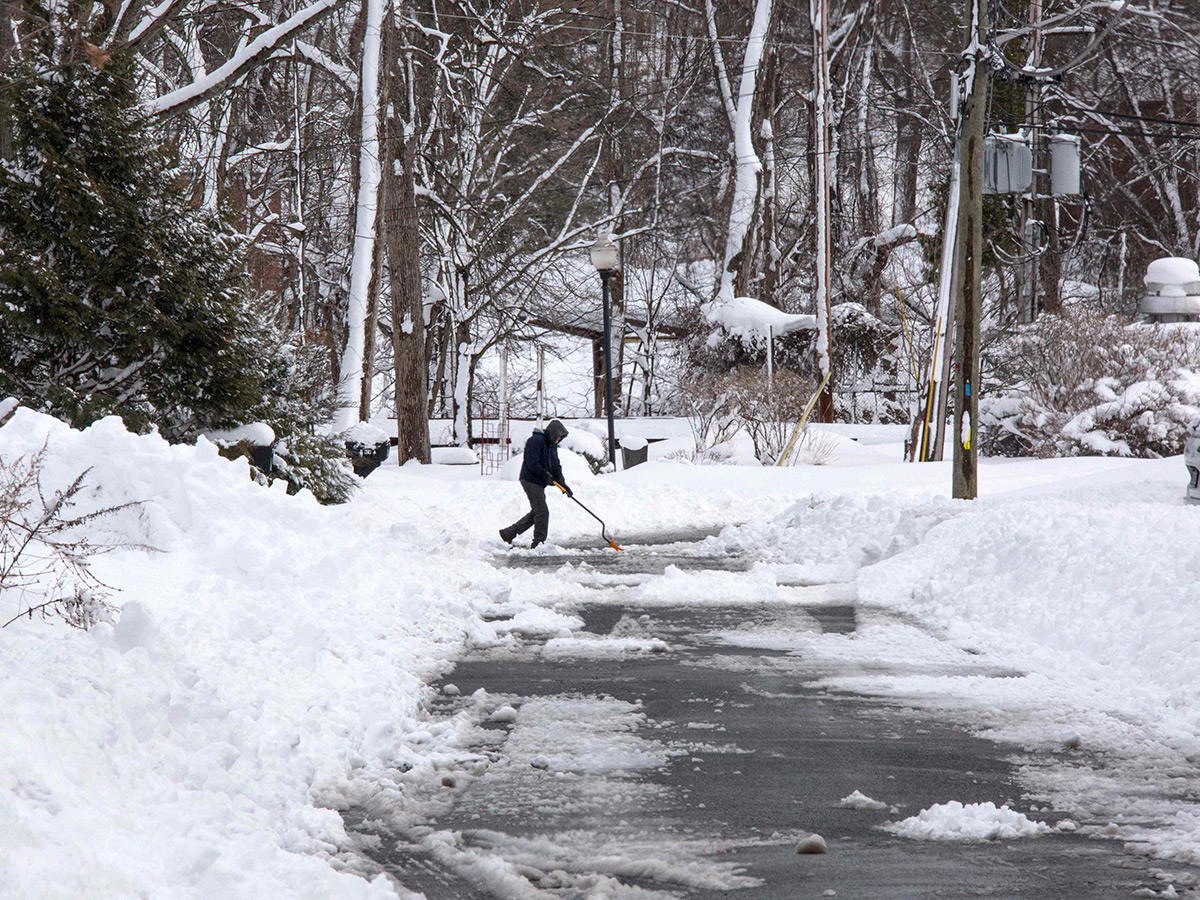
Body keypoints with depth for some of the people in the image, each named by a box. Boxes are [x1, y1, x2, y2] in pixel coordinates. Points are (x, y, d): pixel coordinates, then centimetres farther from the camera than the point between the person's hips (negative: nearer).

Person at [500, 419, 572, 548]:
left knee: (536, 513, 11)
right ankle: (539, 542, -5)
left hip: (539, 483, 10)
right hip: (530, 480, -10)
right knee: (542, 512, -11)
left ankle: (508, 533, 19)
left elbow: (556, 466, 16)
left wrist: (563, 484, 6)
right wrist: (547, 477, -18)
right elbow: (532, 464, -21)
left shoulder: (552, 446, 16)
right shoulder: (536, 441, -15)